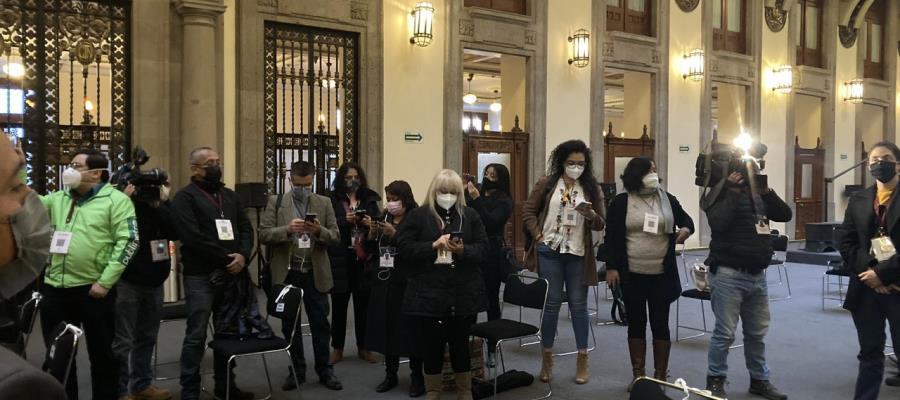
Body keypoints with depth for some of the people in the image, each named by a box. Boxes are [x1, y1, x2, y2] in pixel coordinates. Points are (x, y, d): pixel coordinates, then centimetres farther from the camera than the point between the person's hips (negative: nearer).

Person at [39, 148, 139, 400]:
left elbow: (128, 242, -12)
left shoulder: (116, 200, -6)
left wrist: (105, 281, -16)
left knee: (102, 353, 6)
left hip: (93, 289, -6)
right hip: (55, 288, 6)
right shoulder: (57, 199, 14)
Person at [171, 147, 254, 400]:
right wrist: (226, 258, -14)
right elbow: (191, 237, -15)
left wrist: (242, 255, -8)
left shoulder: (230, 195, 16)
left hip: (231, 274, 6)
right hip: (200, 276, -6)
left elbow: (246, 227, 12)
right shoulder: (185, 197, -4)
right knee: (196, 336, -2)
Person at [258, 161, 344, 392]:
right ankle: (296, 370, 22)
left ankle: (324, 370, 17)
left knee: (320, 323, 6)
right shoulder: (276, 202, 2)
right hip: (287, 273, 0)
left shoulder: (324, 203, 4)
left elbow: (336, 238, 1)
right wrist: (287, 229, -22)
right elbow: (263, 234, -6)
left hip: (315, 273, 0)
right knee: (290, 324, 10)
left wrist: (319, 231, -19)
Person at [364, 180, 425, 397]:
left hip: (407, 283, -5)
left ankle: (417, 377, 10)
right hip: (383, 282, 6)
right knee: (387, 328, 8)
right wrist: (372, 235, -5)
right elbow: (369, 250, 14)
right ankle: (390, 374, 22)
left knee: (409, 329, -2)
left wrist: (394, 235, -20)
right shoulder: (382, 218, 11)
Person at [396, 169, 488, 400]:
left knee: (461, 344, 9)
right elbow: (404, 249, -5)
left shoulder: (470, 216, 8)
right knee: (431, 345, 6)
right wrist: (433, 246, -17)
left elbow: (482, 249, 2)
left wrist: (463, 250, -17)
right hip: (428, 293, -1)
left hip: (463, 294, 1)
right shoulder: (417, 216, 2)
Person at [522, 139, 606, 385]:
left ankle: (582, 359, 17)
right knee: (551, 303, 5)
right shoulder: (547, 184, 0)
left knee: (578, 304, 6)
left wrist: (590, 215, -19)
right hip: (549, 251, -1)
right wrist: (538, 236, -7)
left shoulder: (591, 188, 3)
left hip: (578, 254, 1)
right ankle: (547, 358, 17)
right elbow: (528, 211, 4)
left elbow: (600, 224, 3)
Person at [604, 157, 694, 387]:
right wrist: (612, 267, -7)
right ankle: (638, 374, 19)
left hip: (662, 274, 1)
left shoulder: (667, 199, 4)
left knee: (660, 324, 7)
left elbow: (686, 220, 16)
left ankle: (660, 376, 18)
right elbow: (612, 237, -1)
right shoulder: (621, 202, -2)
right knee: (636, 324, 8)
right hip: (632, 274, -1)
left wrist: (686, 230, -8)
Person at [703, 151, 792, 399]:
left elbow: (785, 215, 7)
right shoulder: (722, 195, -6)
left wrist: (766, 191, -5)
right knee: (725, 333, -2)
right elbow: (717, 224, -23)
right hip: (729, 274, -7)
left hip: (757, 275, 7)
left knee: (758, 332, 15)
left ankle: (759, 380, 27)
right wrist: (733, 193, -20)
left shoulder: (759, 196, 15)